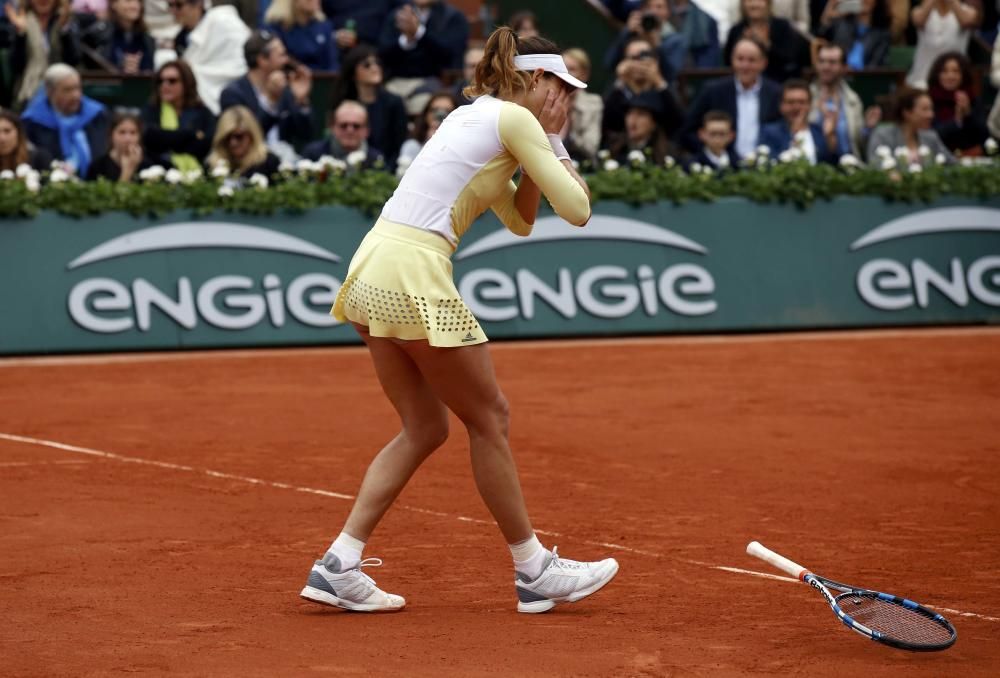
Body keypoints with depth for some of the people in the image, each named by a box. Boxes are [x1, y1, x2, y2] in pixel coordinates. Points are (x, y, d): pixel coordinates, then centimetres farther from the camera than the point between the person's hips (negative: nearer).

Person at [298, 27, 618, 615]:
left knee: (425, 428, 14)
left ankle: (339, 566, 9)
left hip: (373, 273, 9)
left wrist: (540, 148, 17)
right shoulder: (515, 119, -4)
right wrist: (555, 144, 9)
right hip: (413, 277, -9)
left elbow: (520, 220, 27)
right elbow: (577, 210, -5)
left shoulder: (473, 116, 22)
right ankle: (535, 572, 14)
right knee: (490, 418, 4)